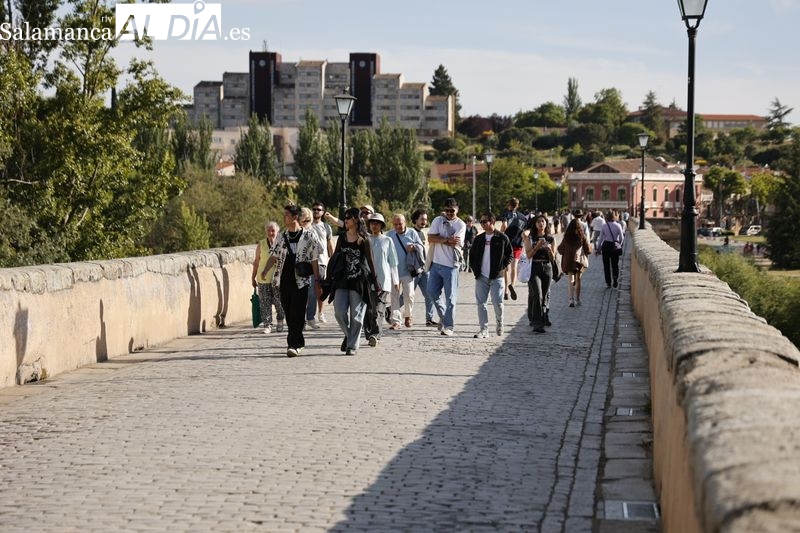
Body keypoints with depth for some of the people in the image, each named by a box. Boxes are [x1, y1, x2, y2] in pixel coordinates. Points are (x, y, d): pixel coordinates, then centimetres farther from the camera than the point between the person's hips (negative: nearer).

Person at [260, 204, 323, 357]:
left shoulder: (308, 236, -1)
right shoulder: (281, 237, 11)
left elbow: (314, 261, 0)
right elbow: (274, 256, 9)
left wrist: (317, 283, 0)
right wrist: (265, 271, -10)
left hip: (301, 281, -5)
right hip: (285, 280, 5)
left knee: (297, 314, -11)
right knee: (289, 314, 9)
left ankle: (294, 344, -11)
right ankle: (299, 343, 21)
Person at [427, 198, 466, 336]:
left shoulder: (461, 225, -3)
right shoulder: (438, 220, 6)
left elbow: (454, 243, -15)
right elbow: (430, 238, -7)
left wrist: (438, 239, -8)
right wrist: (447, 239, -17)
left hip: (451, 265, -4)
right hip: (436, 262, 4)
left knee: (451, 297, -2)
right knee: (432, 291, 6)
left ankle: (448, 326, 4)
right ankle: (443, 315, 28)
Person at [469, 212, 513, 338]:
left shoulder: (502, 237, 0)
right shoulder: (478, 239, 11)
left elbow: (510, 254, 5)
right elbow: (472, 256, 19)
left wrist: (503, 267, -5)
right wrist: (475, 269, 7)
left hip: (497, 277, -4)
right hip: (481, 277, 4)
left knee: (497, 303, -5)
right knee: (481, 303, -1)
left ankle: (499, 322, 23)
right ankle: (484, 329, 3)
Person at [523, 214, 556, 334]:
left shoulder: (550, 239, 7)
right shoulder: (530, 238, 1)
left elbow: (552, 258, 6)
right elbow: (528, 255, -7)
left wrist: (549, 249, -13)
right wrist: (537, 246, -19)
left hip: (547, 268, 3)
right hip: (534, 268, -3)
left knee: (545, 296, 11)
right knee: (537, 295, -15)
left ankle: (544, 317, 29)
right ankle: (537, 323, -18)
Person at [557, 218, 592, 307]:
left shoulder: (567, 237, -6)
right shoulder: (582, 236, -8)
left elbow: (561, 249, 2)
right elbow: (588, 250, -2)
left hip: (568, 261, 0)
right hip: (579, 260, 0)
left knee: (571, 280, 5)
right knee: (578, 280, 12)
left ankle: (571, 299, -11)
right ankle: (577, 299, 16)